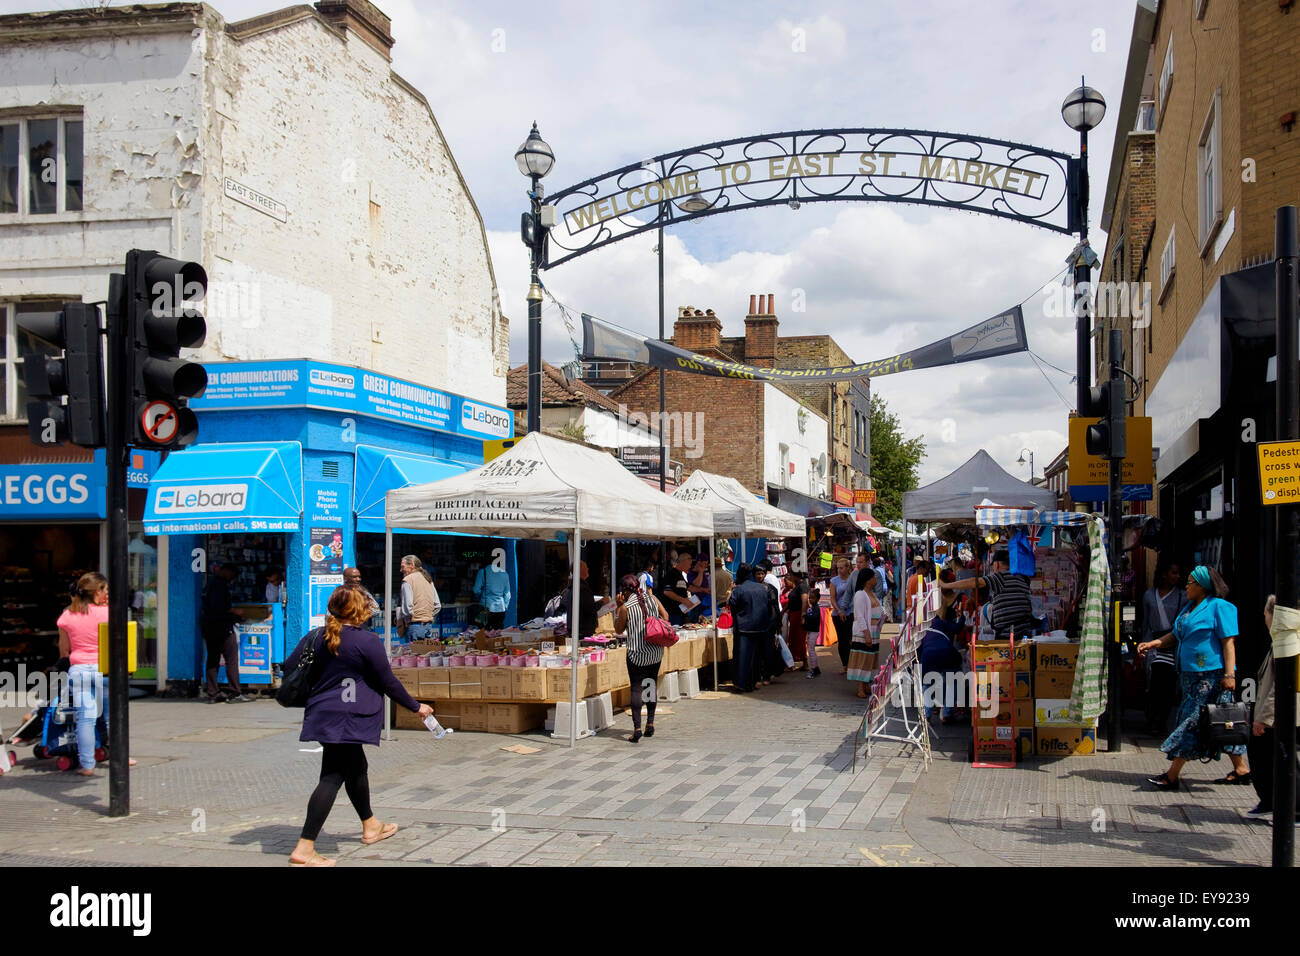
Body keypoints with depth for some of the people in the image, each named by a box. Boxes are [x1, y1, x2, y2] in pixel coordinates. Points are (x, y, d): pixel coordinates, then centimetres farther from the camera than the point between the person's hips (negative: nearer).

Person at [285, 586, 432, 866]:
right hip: (344, 720, -8)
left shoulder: (315, 637, 5)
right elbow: (388, 682, -7)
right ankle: (304, 848, -13)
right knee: (332, 777, -8)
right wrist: (416, 707, 6)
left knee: (356, 767, 24)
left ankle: (370, 827, 41)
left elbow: (288, 669, 7)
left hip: (320, 714, 8)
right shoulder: (368, 641, -13)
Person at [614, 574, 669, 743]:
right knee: (652, 685, 16)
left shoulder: (626, 607, -12)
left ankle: (637, 727, -12)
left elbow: (619, 630, 0)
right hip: (656, 651, 5)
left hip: (637, 653, -5)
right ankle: (650, 723, 19)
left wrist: (618, 607, 0)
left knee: (636, 688, -3)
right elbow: (665, 617, 7)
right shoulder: (652, 598, 0)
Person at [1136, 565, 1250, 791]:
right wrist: (1152, 644, 10)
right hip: (1191, 674, 9)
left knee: (1192, 721, -9)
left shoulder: (1220, 607, -9)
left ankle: (1172, 776, -9)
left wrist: (1229, 674, -20)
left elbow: (1229, 643, -14)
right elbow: (1176, 636, 24)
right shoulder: (1190, 607, 18)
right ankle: (1241, 770, 20)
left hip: (1211, 675, -9)